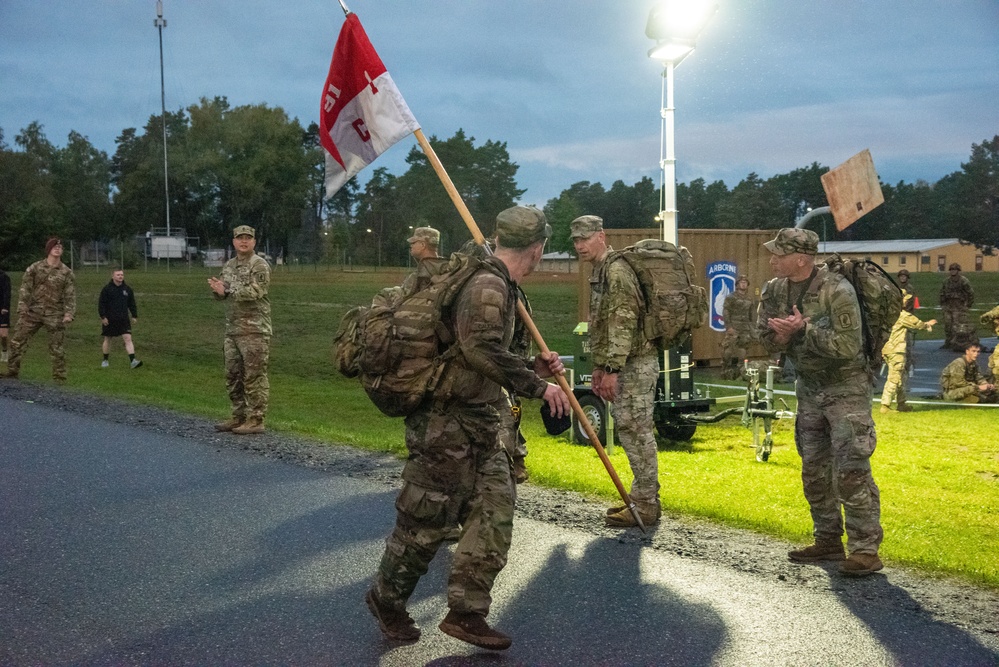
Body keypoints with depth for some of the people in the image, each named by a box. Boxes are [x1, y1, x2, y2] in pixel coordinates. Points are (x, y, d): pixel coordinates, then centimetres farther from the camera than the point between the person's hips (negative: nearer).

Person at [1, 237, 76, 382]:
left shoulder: (67, 273, 1)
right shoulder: (35, 268, 3)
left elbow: (70, 295, -1)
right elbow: (25, 289, 1)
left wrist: (69, 313, -13)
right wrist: (22, 307, -10)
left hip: (55, 315, -1)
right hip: (33, 312, 2)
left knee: (56, 348, 0)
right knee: (17, 341, 2)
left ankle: (59, 377, 9)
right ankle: (12, 371, 15)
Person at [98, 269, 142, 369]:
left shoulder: (127, 289, 8)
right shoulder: (107, 289, -4)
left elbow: (132, 304, 15)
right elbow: (101, 304, -5)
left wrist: (134, 316, 9)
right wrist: (103, 317, -11)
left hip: (124, 319, 2)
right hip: (109, 320, -2)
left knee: (128, 338, -10)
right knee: (107, 339, 10)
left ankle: (132, 361, -18)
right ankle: (105, 360, 26)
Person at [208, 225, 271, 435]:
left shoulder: (260, 265, -7)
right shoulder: (229, 266, 17)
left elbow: (254, 292, -19)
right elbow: (222, 294, 18)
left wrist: (227, 291, -16)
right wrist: (217, 289, -5)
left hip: (254, 330, -8)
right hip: (232, 329, 8)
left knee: (254, 376, -6)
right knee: (233, 375, 12)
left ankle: (256, 420, -1)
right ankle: (239, 416, 22)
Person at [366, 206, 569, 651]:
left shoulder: (502, 288, 14)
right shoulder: (486, 286, -18)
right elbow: (483, 351, -31)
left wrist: (532, 368, 13)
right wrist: (537, 386, -25)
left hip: (478, 422, 10)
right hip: (445, 422, -10)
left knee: (494, 511, 5)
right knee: (425, 520, 2)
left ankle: (465, 612, 12)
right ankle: (386, 599, 23)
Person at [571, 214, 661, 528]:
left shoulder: (617, 270, -15)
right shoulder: (599, 272, 17)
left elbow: (623, 322, -22)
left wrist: (612, 369, -23)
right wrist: (599, 367, 19)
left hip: (636, 363, -10)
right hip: (625, 364, 10)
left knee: (635, 430, -7)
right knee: (631, 429, 13)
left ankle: (645, 507, -2)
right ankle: (643, 498, 21)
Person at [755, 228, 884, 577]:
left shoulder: (837, 291, -23)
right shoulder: (774, 291, -1)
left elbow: (848, 346, -26)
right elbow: (766, 337, 4)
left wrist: (804, 329, -27)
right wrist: (781, 335, -18)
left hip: (846, 388, -7)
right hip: (809, 388, 8)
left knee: (851, 471, -11)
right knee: (814, 470, 12)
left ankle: (866, 550, -6)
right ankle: (828, 541, 24)